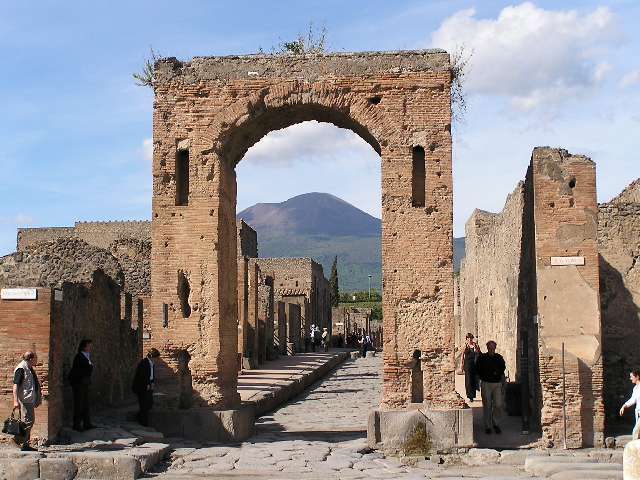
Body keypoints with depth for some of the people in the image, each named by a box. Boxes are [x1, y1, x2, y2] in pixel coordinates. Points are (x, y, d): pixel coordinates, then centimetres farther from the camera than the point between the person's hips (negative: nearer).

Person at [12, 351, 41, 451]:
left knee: (29, 421, 10)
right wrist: (16, 400, -25)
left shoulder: (29, 369, 18)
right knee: (28, 420, -12)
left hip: (30, 400, 10)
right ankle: (18, 439, -4)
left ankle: (26, 444, 13)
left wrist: (37, 400, 30)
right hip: (25, 400, -10)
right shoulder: (21, 369, -12)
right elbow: (15, 385, -18)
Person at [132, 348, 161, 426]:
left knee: (150, 403, 9)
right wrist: (147, 386, -14)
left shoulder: (152, 363, 8)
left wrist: (152, 384, 5)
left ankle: (139, 416, 26)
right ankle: (144, 423, 4)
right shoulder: (143, 363, -19)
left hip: (148, 386, 9)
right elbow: (142, 376, -21)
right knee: (145, 404, -5)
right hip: (141, 387, -9)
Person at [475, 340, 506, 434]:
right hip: (486, 384, -1)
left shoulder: (499, 358, 8)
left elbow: (502, 373, 13)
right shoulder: (482, 358, 1)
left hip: (497, 384, 2)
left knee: (498, 405, -8)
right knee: (487, 406, 2)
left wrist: (503, 386, 9)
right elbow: (477, 373, 4)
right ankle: (488, 426, 13)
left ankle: (496, 423, 12)